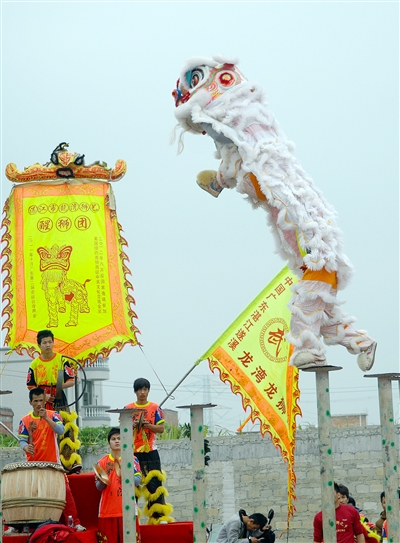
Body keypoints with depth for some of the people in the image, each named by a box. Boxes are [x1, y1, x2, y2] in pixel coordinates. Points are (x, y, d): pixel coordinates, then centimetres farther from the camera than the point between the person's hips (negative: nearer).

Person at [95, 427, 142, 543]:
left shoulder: (132, 459, 6)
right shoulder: (102, 462, 10)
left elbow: (137, 481, -2)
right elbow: (98, 487, 8)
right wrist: (102, 482, -14)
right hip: (107, 509, 1)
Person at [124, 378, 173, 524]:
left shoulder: (155, 408, 7)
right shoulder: (128, 408, 8)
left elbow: (161, 428, 4)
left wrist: (148, 425, -13)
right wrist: (133, 425, -11)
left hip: (150, 452, -1)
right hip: (133, 452, 1)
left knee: (154, 482, -6)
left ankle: (159, 515, -8)